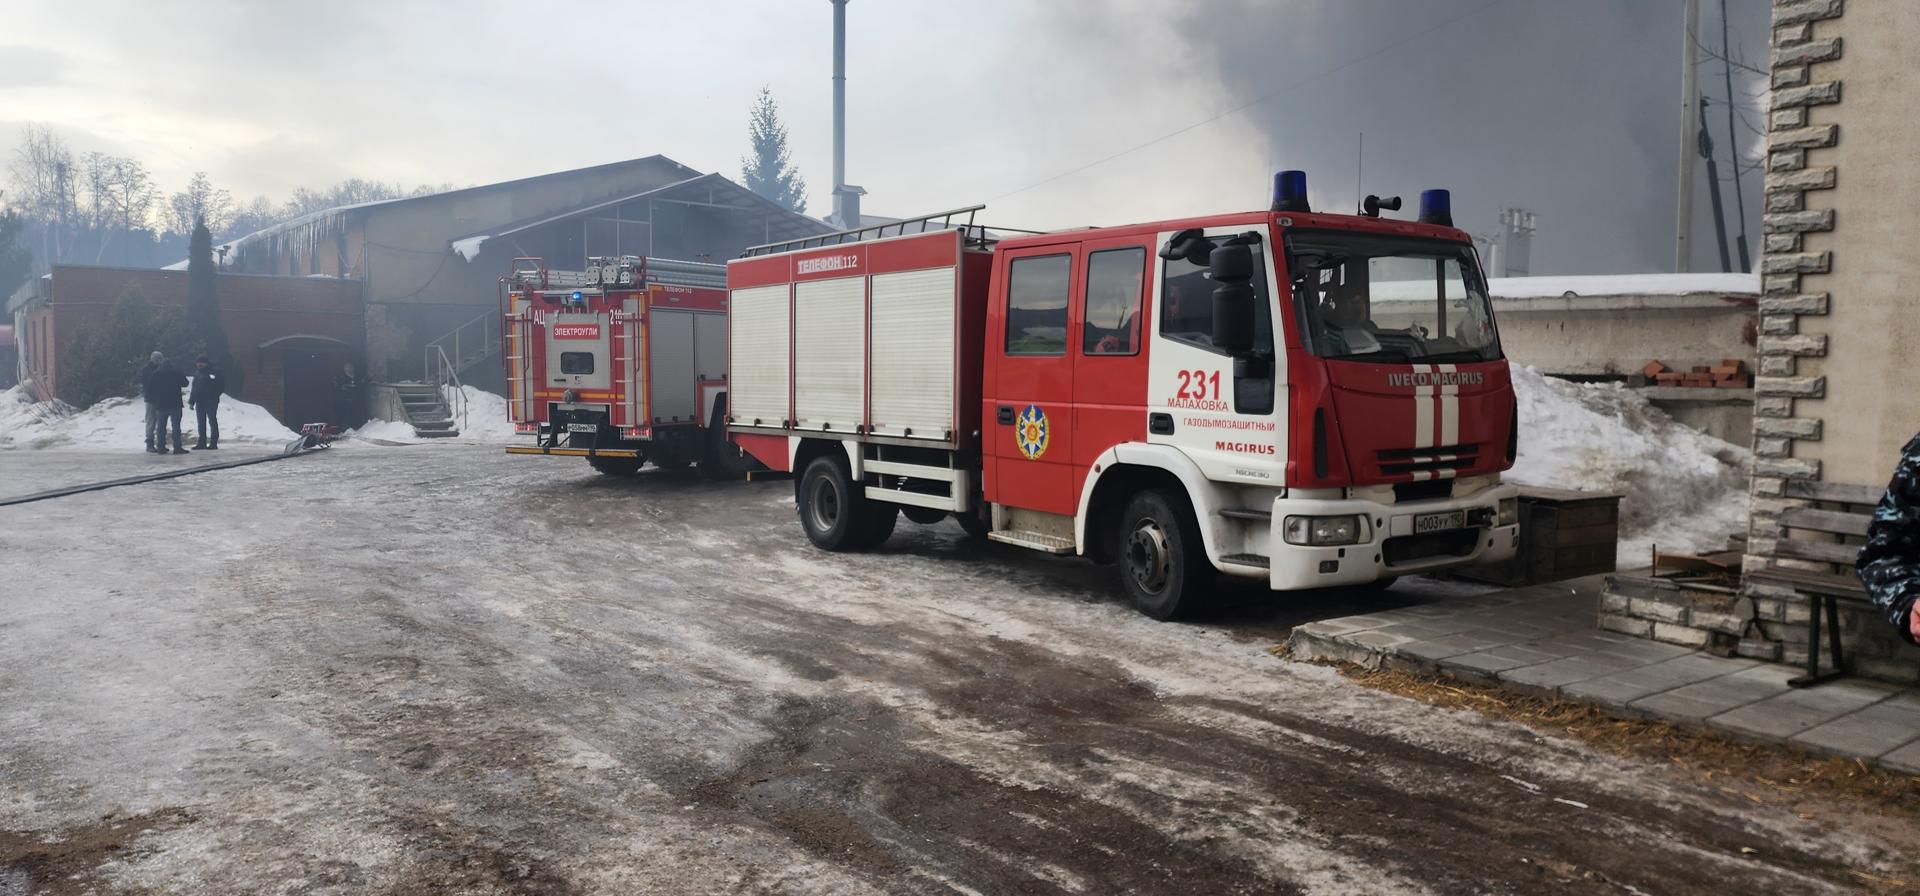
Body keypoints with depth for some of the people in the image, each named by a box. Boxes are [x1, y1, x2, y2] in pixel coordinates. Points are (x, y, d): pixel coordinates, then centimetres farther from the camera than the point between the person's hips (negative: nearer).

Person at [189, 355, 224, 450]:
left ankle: (214, 443, -4)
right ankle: (202, 443, 14)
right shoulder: (197, 373, 14)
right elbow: (194, 388, 18)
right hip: (200, 402, 7)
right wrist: (191, 401, 13)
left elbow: (222, 386, -6)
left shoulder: (214, 371, -5)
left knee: (212, 421, -6)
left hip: (211, 401, -7)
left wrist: (215, 395, -15)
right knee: (201, 423, 9)